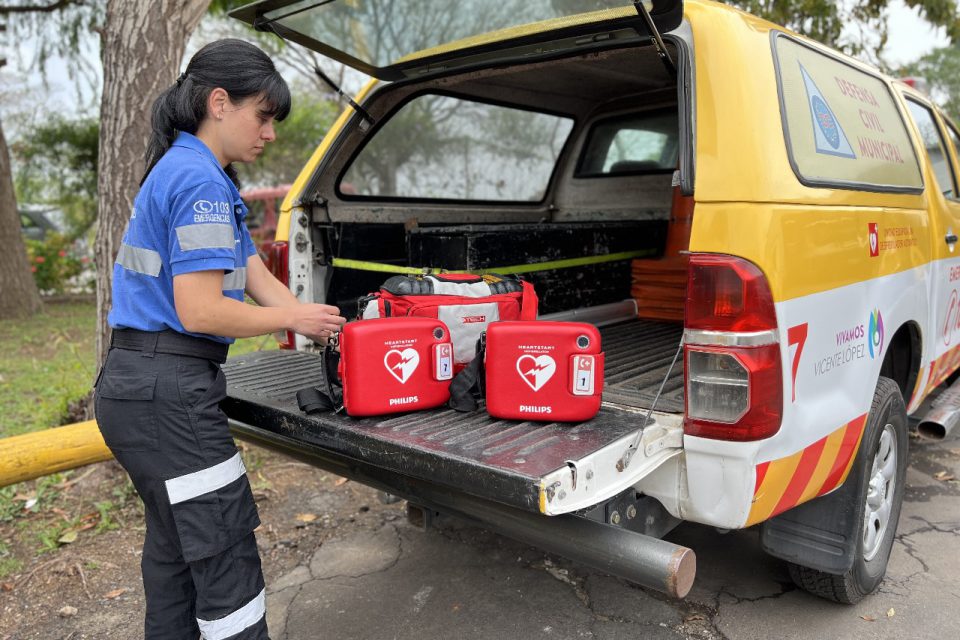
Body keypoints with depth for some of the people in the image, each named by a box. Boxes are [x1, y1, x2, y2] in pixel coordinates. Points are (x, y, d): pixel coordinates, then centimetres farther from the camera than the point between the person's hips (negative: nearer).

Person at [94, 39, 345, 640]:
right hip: (167, 392, -11)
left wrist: (324, 325, 5)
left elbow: (260, 281, 12)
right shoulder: (200, 182, -16)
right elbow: (200, 312, -22)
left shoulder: (185, 173, 16)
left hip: (142, 386, 11)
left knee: (176, 542, 22)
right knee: (225, 553, -2)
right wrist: (295, 318, -9)